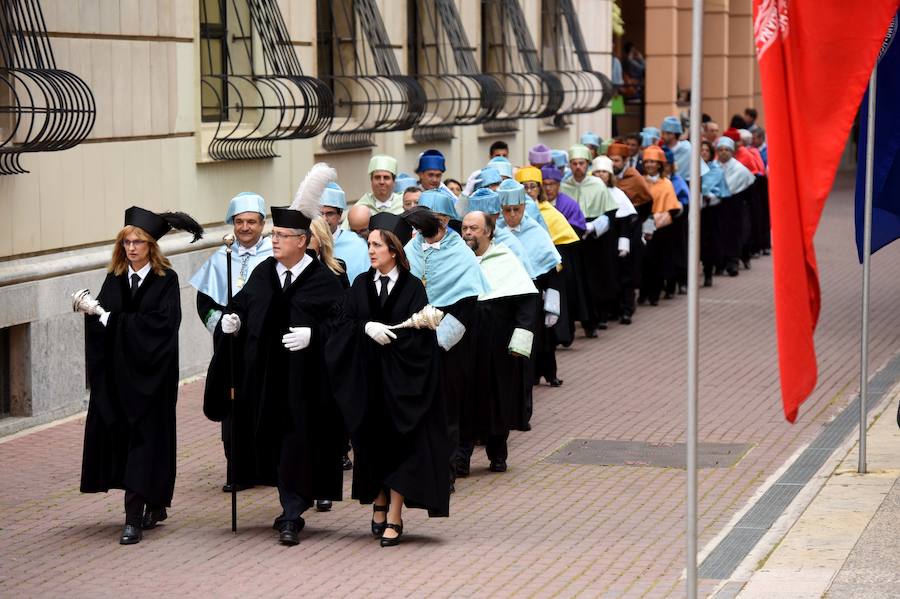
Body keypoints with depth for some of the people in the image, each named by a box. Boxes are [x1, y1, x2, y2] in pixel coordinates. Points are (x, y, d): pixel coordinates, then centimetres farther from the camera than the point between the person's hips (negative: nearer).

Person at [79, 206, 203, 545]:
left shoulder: (165, 280, -5)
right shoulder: (115, 279, 9)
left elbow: (159, 323, -16)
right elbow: (99, 320, 4)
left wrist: (110, 318, -16)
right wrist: (92, 310, -19)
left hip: (150, 373, -5)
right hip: (117, 372, 5)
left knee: (144, 437, -6)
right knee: (120, 434, 6)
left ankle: (135, 518, -8)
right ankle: (154, 505, 22)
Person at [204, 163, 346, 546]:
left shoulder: (323, 280, -7)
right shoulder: (262, 274, 8)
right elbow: (243, 306, 13)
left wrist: (313, 335, -24)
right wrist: (232, 318, -8)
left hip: (303, 378, -5)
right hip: (266, 374, 5)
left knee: (296, 442, -5)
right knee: (273, 441, 10)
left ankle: (292, 515, -2)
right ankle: (293, 505, 25)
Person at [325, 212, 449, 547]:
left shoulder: (412, 288, -4)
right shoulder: (361, 285, 6)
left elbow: (418, 334, -11)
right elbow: (343, 325, -1)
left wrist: (387, 335, -16)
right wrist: (367, 328, -18)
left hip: (400, 381, -3)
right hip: (367, 379, 3)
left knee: (399, 444, -2)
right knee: (372, 443, 8)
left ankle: (394, 518, 1)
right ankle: (379, 504, 23)